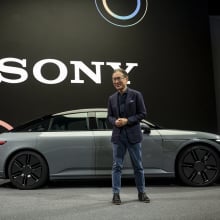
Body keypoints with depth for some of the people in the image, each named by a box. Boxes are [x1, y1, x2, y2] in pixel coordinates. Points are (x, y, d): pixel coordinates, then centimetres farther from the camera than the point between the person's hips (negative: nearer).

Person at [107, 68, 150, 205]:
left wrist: (127, 120, -16)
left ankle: (142, 192, 23)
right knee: (117, 166, 5)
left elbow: (143, 113, -5)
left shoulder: (136, 95, -3)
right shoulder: (112, 98, 8)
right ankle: (116, 194, 13)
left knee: (138, 165, 8)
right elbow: (110, 116, 12)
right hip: (118, 136, 3)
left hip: (133, 135, -2)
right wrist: (115, 121, -11)